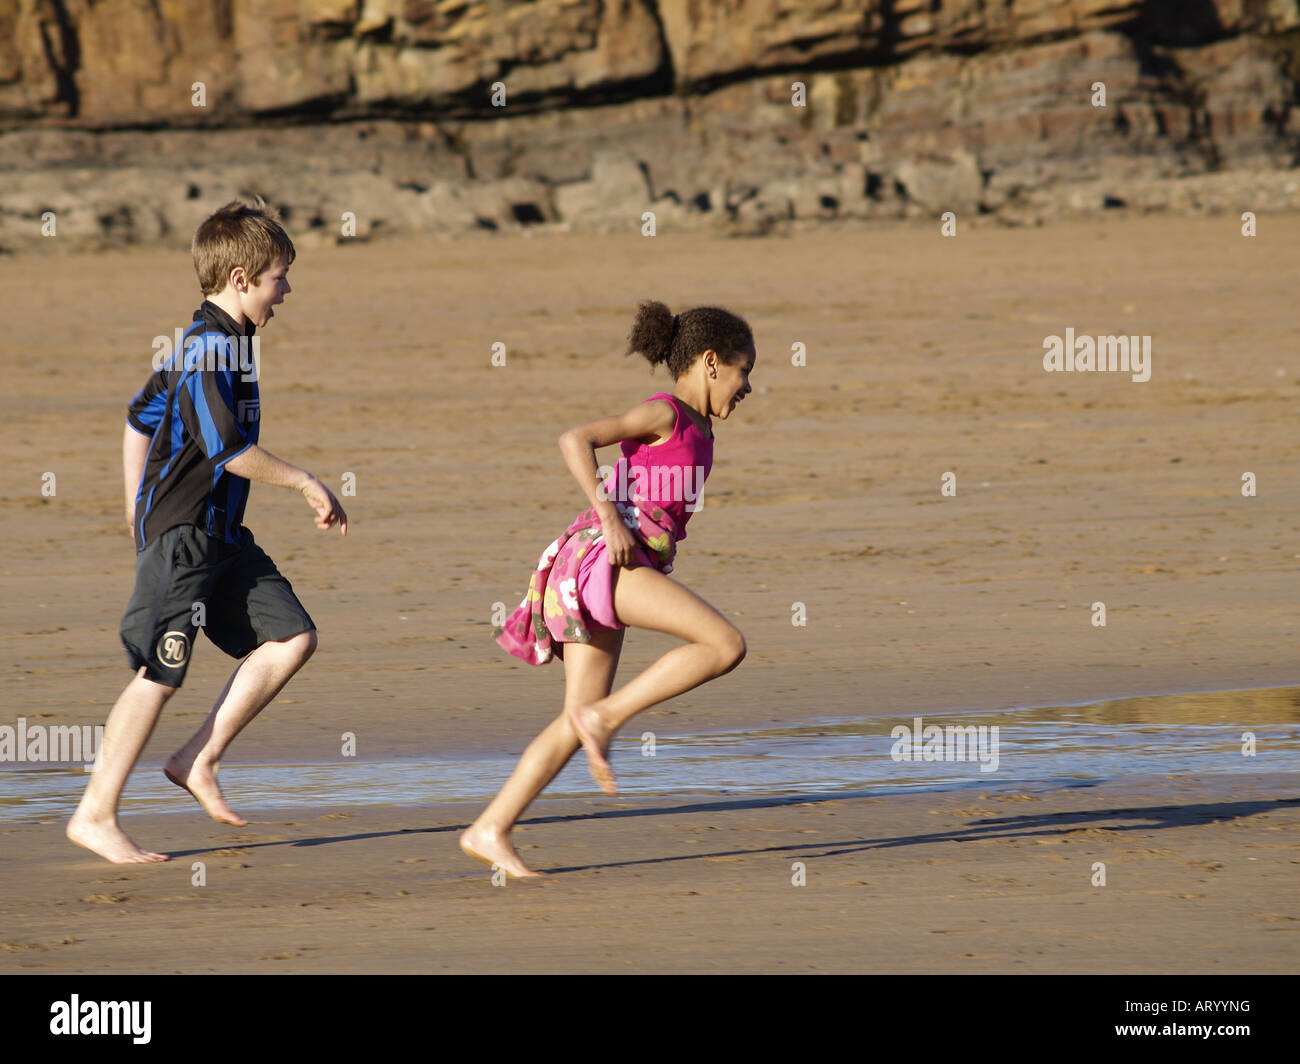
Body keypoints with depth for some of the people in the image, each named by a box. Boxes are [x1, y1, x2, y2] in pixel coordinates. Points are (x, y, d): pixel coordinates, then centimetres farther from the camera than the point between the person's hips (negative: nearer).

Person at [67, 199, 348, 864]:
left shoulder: (217, 341, 14)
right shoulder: (210, 347, -18)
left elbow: (141, 416, 23)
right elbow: (230, 451, -23)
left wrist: (137, 504, 27)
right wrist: (305, 484, -13)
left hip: (220, 534, 10)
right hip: (181, 533, -10)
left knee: (291, 637, 2)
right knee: (158, 675, -8)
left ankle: (200, 760, 7)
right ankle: (95, 816, -2)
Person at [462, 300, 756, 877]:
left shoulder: (696, 430, 22)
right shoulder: (662, 413, -5)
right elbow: (575, 439, -16)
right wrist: (610, 518, -22)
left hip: (615, 568, 9)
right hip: (599, 556, -9)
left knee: (577, 725, 4)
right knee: (727, 644, -18)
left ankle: (490, 831, 2)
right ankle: (604, 717, -14)